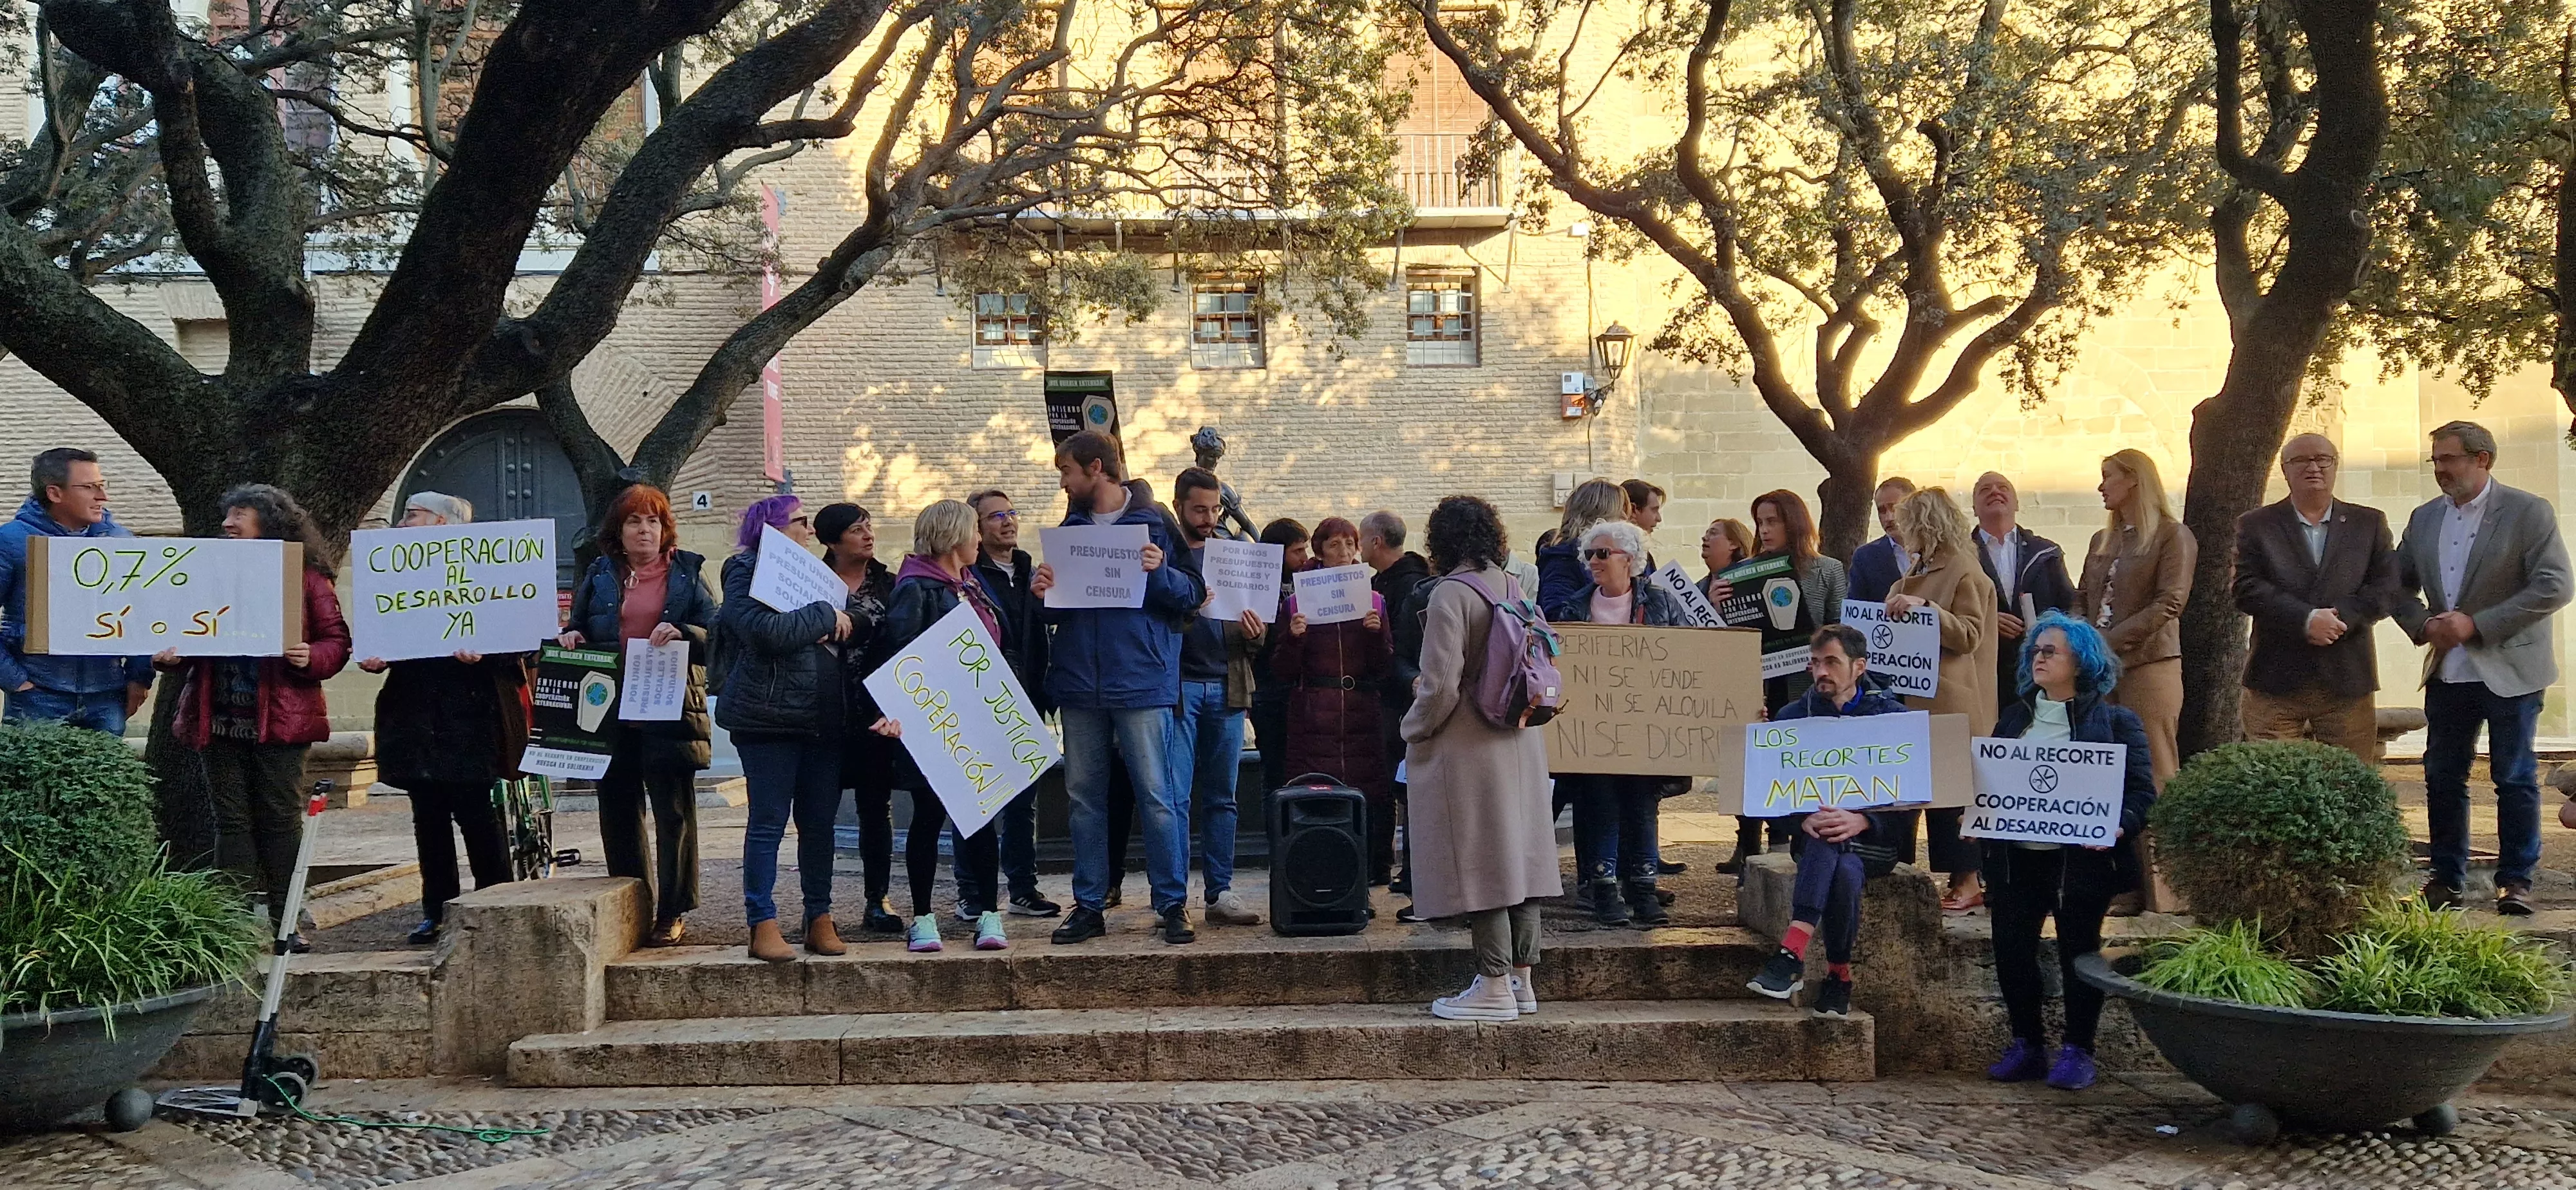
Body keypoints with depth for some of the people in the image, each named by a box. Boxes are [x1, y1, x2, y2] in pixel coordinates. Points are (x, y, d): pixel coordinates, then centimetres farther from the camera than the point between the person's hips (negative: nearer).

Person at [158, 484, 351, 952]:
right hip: (219, 720, 3)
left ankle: (285, 920, 9)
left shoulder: (306, 577, 0)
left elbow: (336, 640, -2)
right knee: (232, 821, 5)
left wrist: (311, 658, -21)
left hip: (279, 720, -3)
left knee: (281, 818, 2)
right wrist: (170, 656, -7)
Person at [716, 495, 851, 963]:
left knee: (820, 823, 8)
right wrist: (825, 616, -10)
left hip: (823, 719, 7)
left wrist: (843, 623, -4)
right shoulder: (747, 572, -4)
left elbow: (838, 634, 19)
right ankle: (763, 926, 0)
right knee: (769, 823, -3)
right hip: (770, 715, -7)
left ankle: (820, 920, 14)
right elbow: (769, 631, -21)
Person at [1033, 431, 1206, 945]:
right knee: (1084, 796, 8)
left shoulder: (1154, 524, 0)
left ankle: (1172, 904, 4)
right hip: (1079, 684, 5)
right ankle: (1088, 906, 16)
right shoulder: (1069, 528, 14)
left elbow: (1193, 596, -2)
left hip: (1140, 682, -5)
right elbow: (1056, 611, 17)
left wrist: (1160, 572, -20)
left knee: (1157, 795, -4)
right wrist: (1043, 594, -5)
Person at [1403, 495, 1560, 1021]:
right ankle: (1522, 980, 19)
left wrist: (1413, 729, -2)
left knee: (1479, 864, -2)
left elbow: (1441, 687, -19)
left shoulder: (1449, 595, -15)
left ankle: (1495, 987, 1)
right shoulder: (1516, 589, 6)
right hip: (1522, 742, 7)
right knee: (1519, 855, 11)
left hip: (1468, 750, -7)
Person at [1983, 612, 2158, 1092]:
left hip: (2080, 859, -4)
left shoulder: (2115, 722, 2)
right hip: (2015, 856, 5)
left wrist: (2118, 826, -23)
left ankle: (2078, 1052, 8)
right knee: (2011, 950, -2)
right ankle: (2027, 1045, 11)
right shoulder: (2014, 718, 17)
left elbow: (2143, 792, -4)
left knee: (2078, 952, -3)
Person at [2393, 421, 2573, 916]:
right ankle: (2446, 876, 18)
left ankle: (2516, 879, 12)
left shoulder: (2528, 512, -8)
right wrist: (2424, 624, -6)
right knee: (2443, 776, 8)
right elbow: (2400, 586, 15)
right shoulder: (2424, 518, 9)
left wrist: (2477, 625, -19)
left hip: (2509, 669, -5)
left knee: (2514, 777, 2)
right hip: (2448, 669, 5)